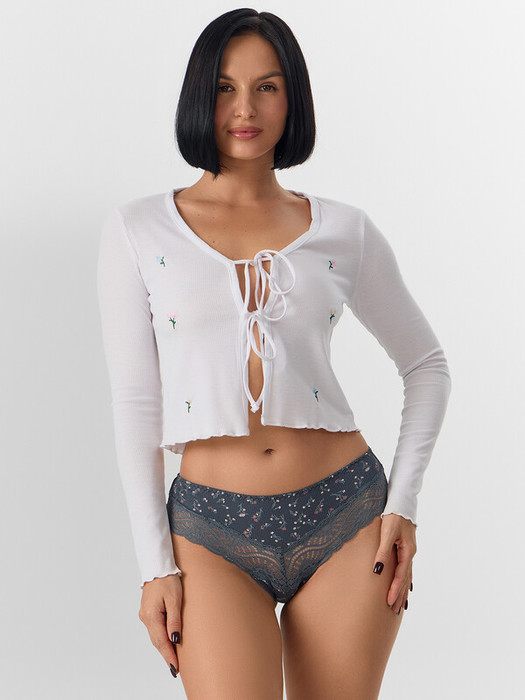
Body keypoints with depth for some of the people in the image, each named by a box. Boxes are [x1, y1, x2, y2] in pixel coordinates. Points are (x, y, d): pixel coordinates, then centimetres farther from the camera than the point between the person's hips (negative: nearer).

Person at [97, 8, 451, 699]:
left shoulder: (343, 230, 5)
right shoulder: (138, 230, 3)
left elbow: (426, 364, 14)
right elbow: (135, 403, 2)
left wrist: (402, 503, 3)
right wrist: (155, 564, -2)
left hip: (345, 517, 1)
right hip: (213, 531, -1)